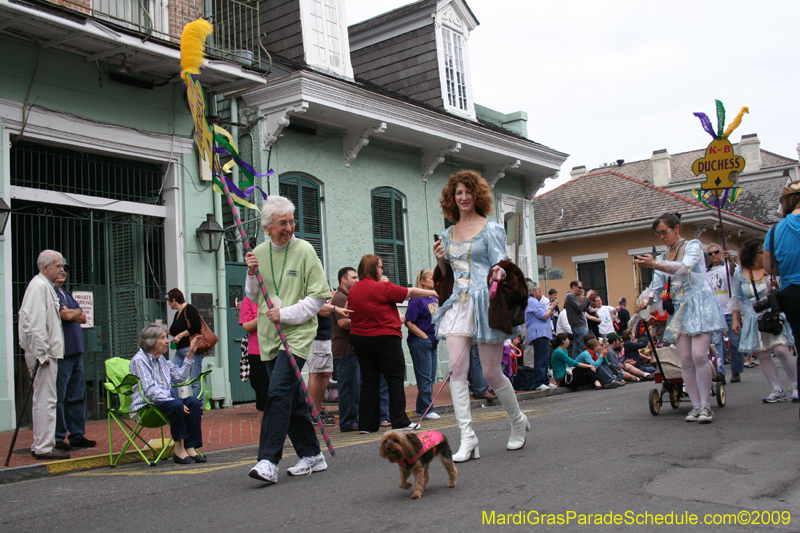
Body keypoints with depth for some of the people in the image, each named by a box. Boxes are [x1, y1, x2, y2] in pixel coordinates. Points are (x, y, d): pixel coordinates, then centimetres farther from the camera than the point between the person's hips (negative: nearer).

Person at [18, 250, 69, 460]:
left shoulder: (46, 286, 18)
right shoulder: (39, 286, -14)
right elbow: (36, 324, -20)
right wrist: (42, 354, -21)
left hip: (46, 353, 11)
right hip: (44, 354, -11)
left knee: (42, 400, 14)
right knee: (46, 400, -8)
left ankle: (40, 445, 22)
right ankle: (44, 447, -5)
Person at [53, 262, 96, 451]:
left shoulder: (67, 295, 22)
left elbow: (83, 318, 15)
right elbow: (65, 315, -16)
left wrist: (70, 313, -2)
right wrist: (75, 313, 4)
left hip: (75, 351, 9)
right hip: (60, 352, -9)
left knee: (77, 396, 10)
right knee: (58, 398, -5)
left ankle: (78, 435, 15)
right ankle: (57, 438, 1)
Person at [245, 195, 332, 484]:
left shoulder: (304, 250, -4)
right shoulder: (259, 253, 9)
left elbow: (319, 296, -6)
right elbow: (254, 297, 19)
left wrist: (285, 314, -13)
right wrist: (252, 274, 0)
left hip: (297, 333, -5)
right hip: (270, 336, 5)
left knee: (279, 392, -17)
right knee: (291, 397, 10)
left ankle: (268, 461, -16)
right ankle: (311, 455, 22)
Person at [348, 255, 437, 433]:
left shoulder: (353, 290, 5)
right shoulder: (383, 288, -14)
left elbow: (348, 311, 17)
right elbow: (411, 293, -7)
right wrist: (433, 293, 8)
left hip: (359, 338, 6)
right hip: (385, 338, -6)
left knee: (369, 381, 9)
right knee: (395, 379, 2)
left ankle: (367, 424, 9)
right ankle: (399, 421, 2)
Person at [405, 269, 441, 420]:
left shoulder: (435, 299, 13)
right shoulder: (417, 300, -12)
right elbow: (409, 323, -17)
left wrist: (436, 337, 10)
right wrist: (424, 336, -16)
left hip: (432, 343, 8)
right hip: (420, 343, -8)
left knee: (431, 378, 11)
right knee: (425, 378, -4)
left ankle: (421, 409, 19)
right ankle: (426, 410, 5)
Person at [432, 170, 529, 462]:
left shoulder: (491, 229, 1)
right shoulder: (447, 235, 16)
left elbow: (499, 265, -1)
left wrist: (499, 272, -23)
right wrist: (440, 260, 3)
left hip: (485, 303, -4)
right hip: (458, 304, 5)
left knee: (491, 373, 2)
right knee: (457, 369, -11)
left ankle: (518, 421, 29)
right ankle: (467, 438, -10)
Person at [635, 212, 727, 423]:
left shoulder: (693, 245, 1)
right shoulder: (663, 257, 18)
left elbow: (685, 268, -19)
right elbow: (657, 286, 11)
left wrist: (655, 264, -31)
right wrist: (646, 300, -11)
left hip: (699, 304, -6)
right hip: (678, 309, 6)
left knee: (699, 356, -16)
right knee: (686, 360, -1)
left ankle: (705, 405, -7)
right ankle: (696, 405, 5)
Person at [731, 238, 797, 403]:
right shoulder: (740, 273, 5)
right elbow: (737, 298, 11)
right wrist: (735, 319, 8)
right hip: (754, 319, 2)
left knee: (781, 350, -14)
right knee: (763, 355, 1)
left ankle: (795, 385, 3)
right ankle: (778, 391, 10)